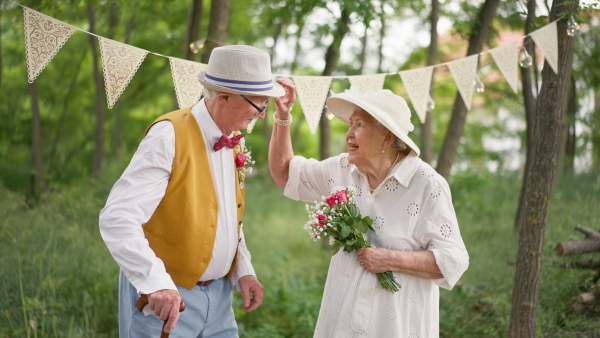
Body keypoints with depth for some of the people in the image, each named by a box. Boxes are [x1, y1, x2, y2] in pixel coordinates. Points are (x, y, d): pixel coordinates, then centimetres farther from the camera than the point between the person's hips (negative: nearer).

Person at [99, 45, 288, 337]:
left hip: (218, 295, 7)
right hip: (166, 299, -7)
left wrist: (244, 270, 5)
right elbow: (117, 219, -25)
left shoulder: (234, 141, 6)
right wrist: (156, 282, -33)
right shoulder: (169, 137, -18)